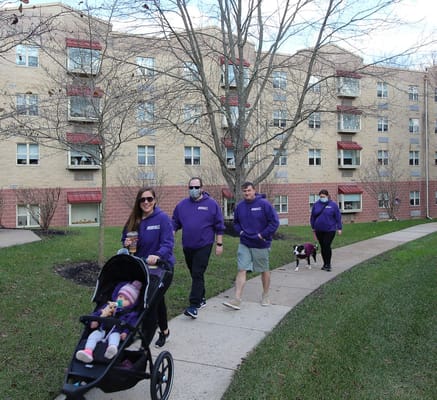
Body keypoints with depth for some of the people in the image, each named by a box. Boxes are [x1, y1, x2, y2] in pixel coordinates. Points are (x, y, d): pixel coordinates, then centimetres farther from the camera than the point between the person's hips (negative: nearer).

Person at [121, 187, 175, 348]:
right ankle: (164, 331, 41)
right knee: (157, 300, 21)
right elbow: (125, 239, 12)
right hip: (141, 267, 6)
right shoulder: (134, 220, 2)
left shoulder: (162, 218, -15)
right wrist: (126, 243, -12)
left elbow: (168, 244, -22)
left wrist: (157, 256, -41)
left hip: (161, 267, -6)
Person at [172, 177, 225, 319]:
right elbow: (175, 223, 12)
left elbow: (219, 226, 0)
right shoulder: (182, 205, 6)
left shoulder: (211, 204, -4)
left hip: (204, 246, -4)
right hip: (187, 247, 5)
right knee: (194, 274, 15)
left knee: (198, 274, -10)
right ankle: (201, 299, 31)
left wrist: (219, 244, -2)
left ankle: (194, 306, -9)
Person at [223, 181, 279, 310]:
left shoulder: (264, 204, -12)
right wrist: (240, 231, 1)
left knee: (264, 270, 13)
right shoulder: (240, 206, 3)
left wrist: (262, 235, -15)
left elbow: (274, 222, -12)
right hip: (244, 244, 3)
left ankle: (265, 296, 31)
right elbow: (236, 222, 19)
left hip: (261, 245, -3)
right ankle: (237, 299, -3)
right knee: (241, 270, -4)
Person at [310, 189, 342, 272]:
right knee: (322, 247, 9)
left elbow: (338, 217, -1)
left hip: (330, 230, -3)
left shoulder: (333, 204, -4)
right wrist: (313, 229, 12)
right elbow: (312, 217, 10)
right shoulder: (316, 204, 4)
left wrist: (339, 228, -3)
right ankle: (325, 263, 22)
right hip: (319, 230, 4)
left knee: (327, 246, -9)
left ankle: (328, 264, 5)